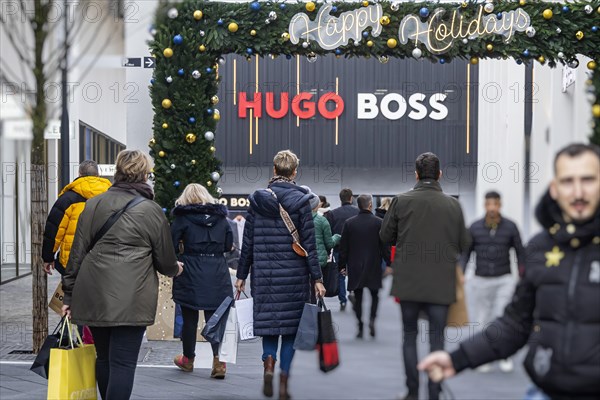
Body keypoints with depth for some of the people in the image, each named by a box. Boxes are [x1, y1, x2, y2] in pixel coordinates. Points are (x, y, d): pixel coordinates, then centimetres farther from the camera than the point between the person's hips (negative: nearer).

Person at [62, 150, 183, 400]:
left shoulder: (93, 205, 10)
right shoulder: (152, 211, -2)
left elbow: (77, 253, 9)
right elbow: (165, 260, 6)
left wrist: (69, 294, 14)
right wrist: (175, 268, 29)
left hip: (92, 295, 5)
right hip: (130, 300, -4)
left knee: (103, 358, 18)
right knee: (123, 363, -4)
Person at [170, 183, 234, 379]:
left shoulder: (182, 218, -3)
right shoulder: (221, 217, 8)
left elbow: (172, 246, -6)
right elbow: (228, 245, 13)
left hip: (191, 274, -2)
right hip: (217, 274, 2)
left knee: (189, 318, 10)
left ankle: (188, 359, 24)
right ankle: (218, 361, -7)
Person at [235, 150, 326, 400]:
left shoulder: (257, 199, 2)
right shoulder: (300, 200, -6)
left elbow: (248, 241, 5)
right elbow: (309, 243, -6)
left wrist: (242, 275, 12)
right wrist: (317, 278, -1)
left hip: (264, 273, 2)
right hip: (293, 274, -2)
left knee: (268, 321, 13)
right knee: (290, 326, 7)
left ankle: (269, 362, -14)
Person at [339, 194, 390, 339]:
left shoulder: (349, 223, -1)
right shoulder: (378, 222, -6)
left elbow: (343, 247, 2)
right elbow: (385, 246, -5)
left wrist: (343, 265, 10)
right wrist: (388, 264, 3)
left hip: (355, 267, 1)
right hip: (373, 267, -1)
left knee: (358, 297, 7)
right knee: (374, 294, 14)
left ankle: (360, 328, 6)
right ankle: (372, 318, -8)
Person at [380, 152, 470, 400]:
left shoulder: (401, 201, -6)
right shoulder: (453, 205, -3)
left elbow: (385, 236, 3)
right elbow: (464, 244, 2)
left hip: (408, 282, 0)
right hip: (442, 284, 0)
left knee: (409, 335, 14)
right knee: (437, 338, 7)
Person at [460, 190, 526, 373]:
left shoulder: (510, 226, -4)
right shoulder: (475, 227, -3)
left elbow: (520, 252, 5)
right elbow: (466, 253, 6)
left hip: (504, 279, -1)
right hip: (481, 280, 1)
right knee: (482, 321, 4)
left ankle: (505, 356, 4)